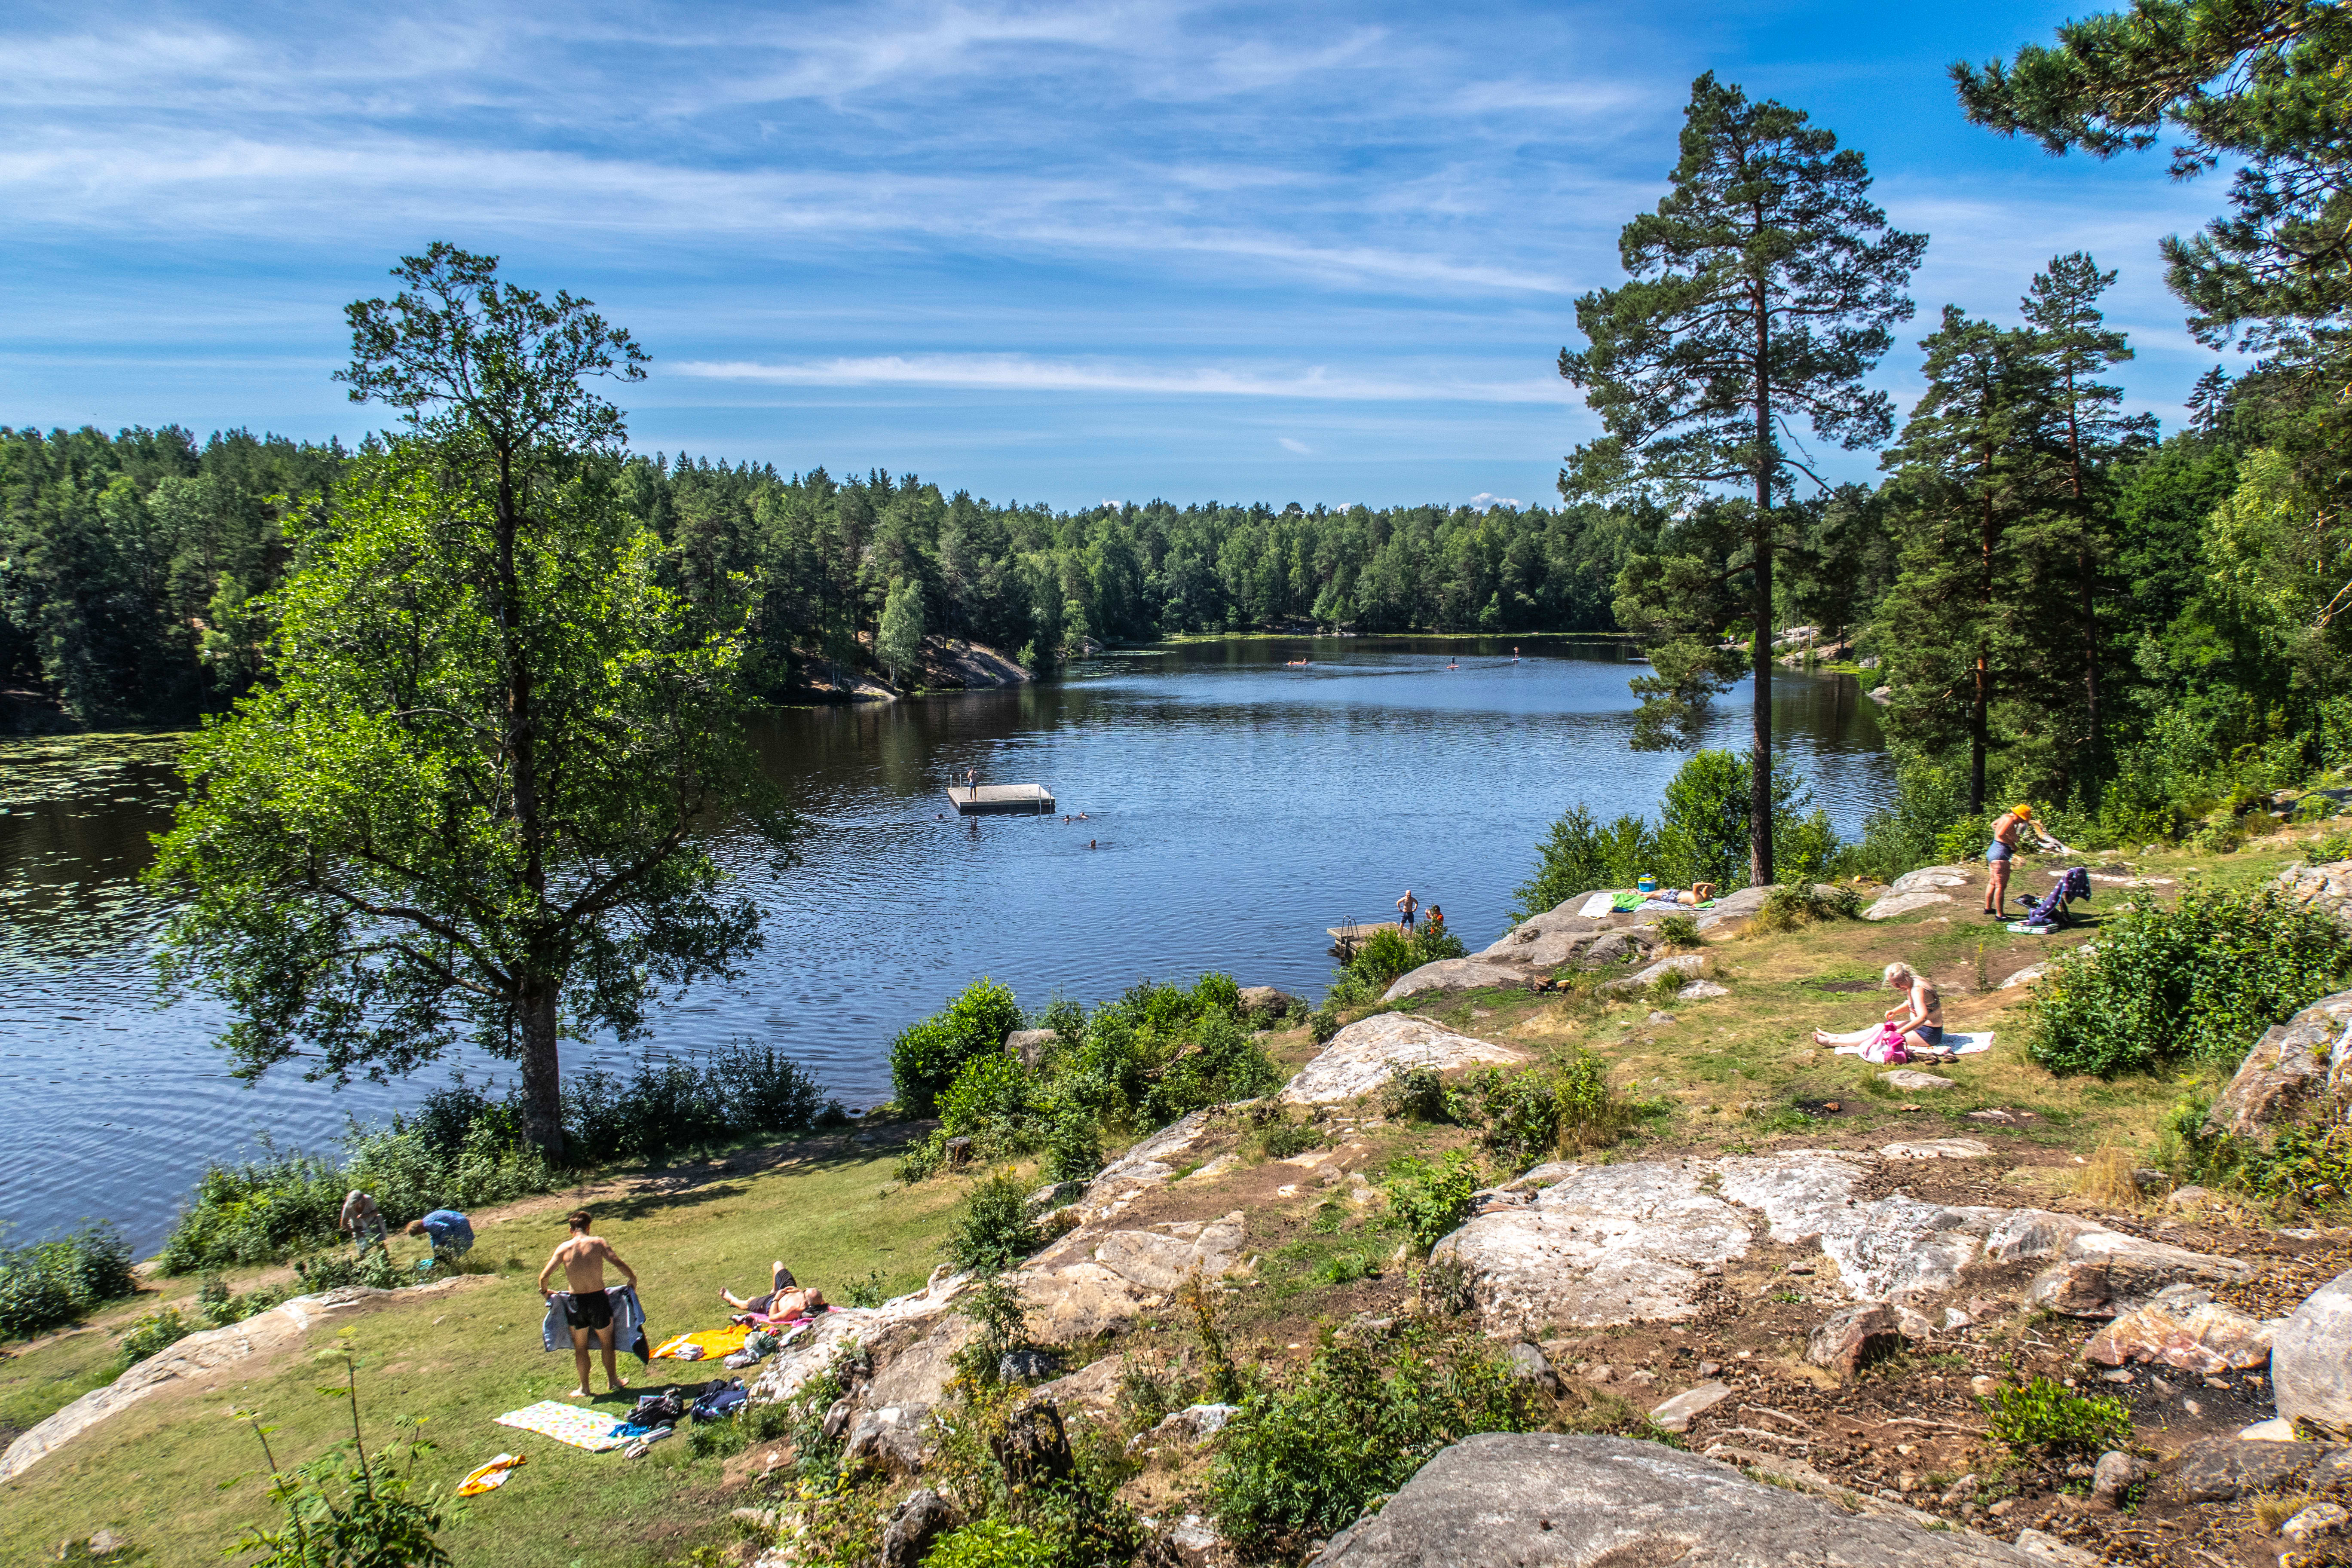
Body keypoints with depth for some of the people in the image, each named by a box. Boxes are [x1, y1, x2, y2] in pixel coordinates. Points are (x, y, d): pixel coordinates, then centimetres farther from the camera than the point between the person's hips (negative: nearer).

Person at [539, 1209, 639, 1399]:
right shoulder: (598, 1243, -5)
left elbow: (544, 1276, -4)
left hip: (576, 1302, 1)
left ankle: (584, 1388, 26)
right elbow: (619, 1264, -11)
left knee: (580, 1346, 18)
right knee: (607, 1342, 19)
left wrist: (544, 1292, 16)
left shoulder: (564, 1248, -2)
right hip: (598, 1298, -1)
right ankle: (613, 1381, 30)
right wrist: (632, 1278, 7)